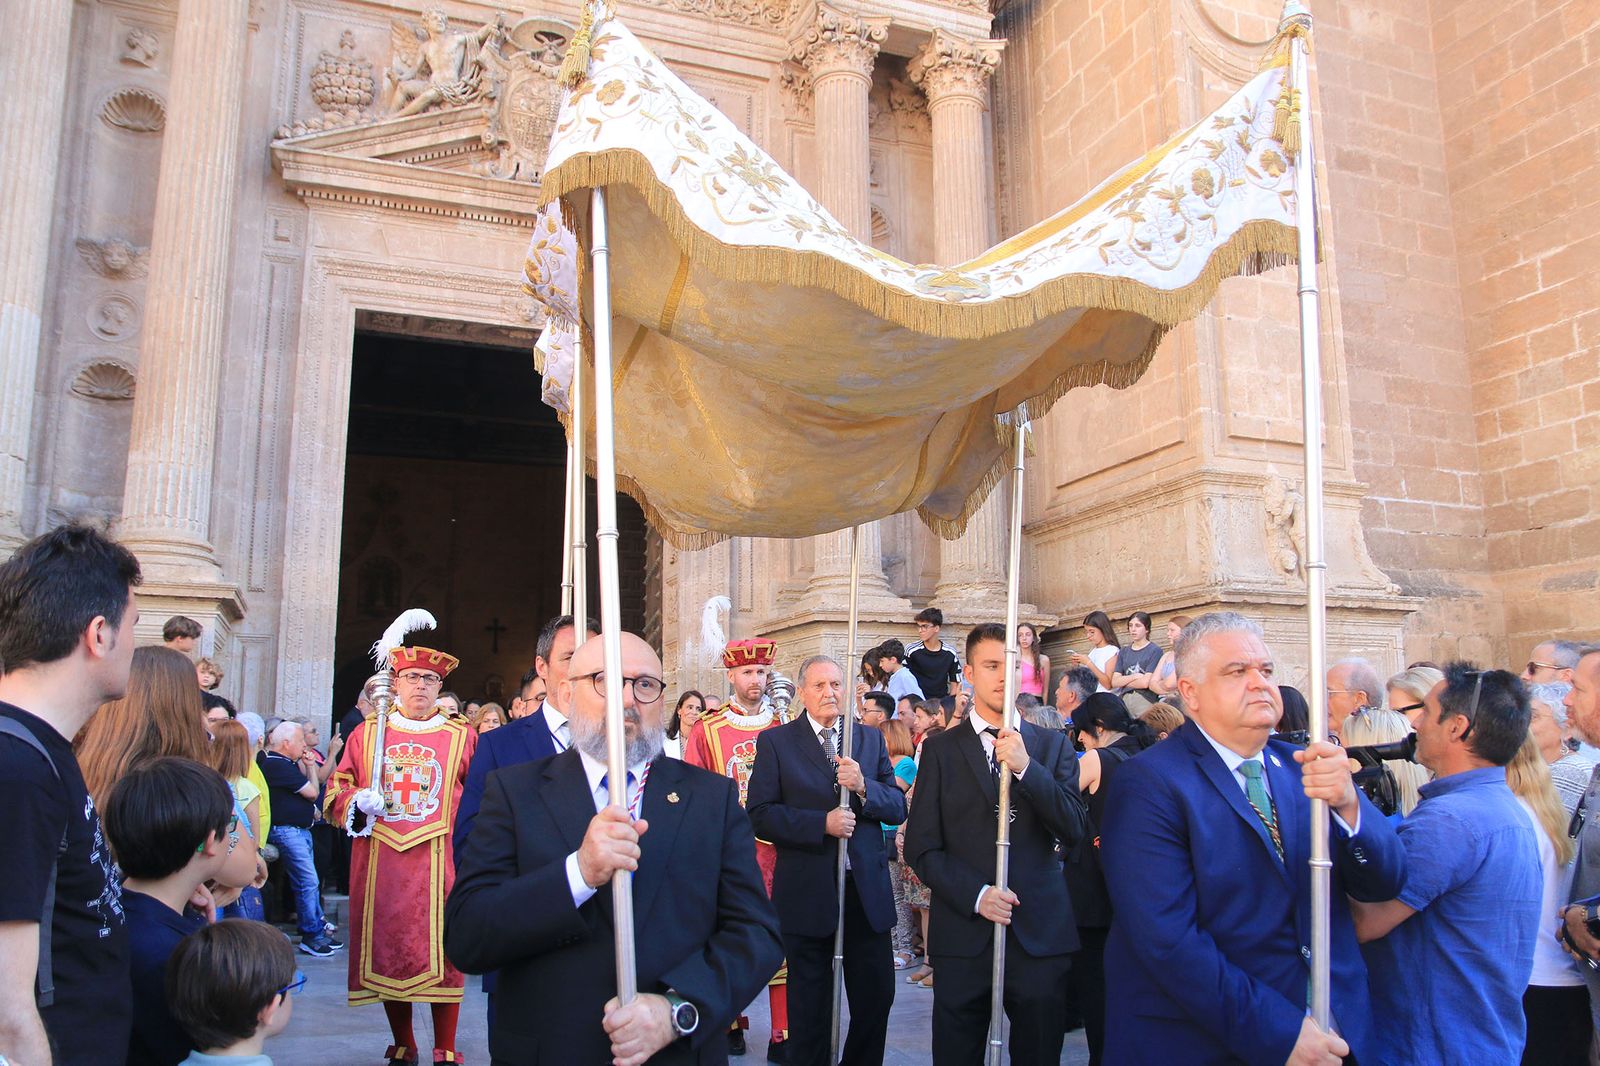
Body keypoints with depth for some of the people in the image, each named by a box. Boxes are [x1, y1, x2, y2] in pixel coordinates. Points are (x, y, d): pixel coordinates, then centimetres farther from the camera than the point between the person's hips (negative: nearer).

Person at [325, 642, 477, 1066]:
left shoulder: (462, 736, 6)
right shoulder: (367, 733, 11)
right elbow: (337, 789, 13)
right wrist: (357, 804, -7)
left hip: (439, 861, -2)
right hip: (381, 862, 2)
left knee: (443, 950, -2)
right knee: (386, 948, 7)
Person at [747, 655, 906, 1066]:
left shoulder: (871, 739, 8)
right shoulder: (776, 742, -2)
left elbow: (897, 808, 3)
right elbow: (759, 816, -10)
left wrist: (863, 786, -17)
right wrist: (822, 823, -19)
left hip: (868, 890, 3)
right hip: (808, 893, -3)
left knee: (876, 998, 8)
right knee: (810, 1008, 11)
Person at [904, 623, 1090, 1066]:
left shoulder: (1052, 746, 7)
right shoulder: (941, 750, 4)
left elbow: (1075, 830, -5)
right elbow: (921, 847, 1)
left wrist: (1026, 767, -17)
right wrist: (975, 894, -13)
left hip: (1041, 932, 1)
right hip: (963, 934, -1)